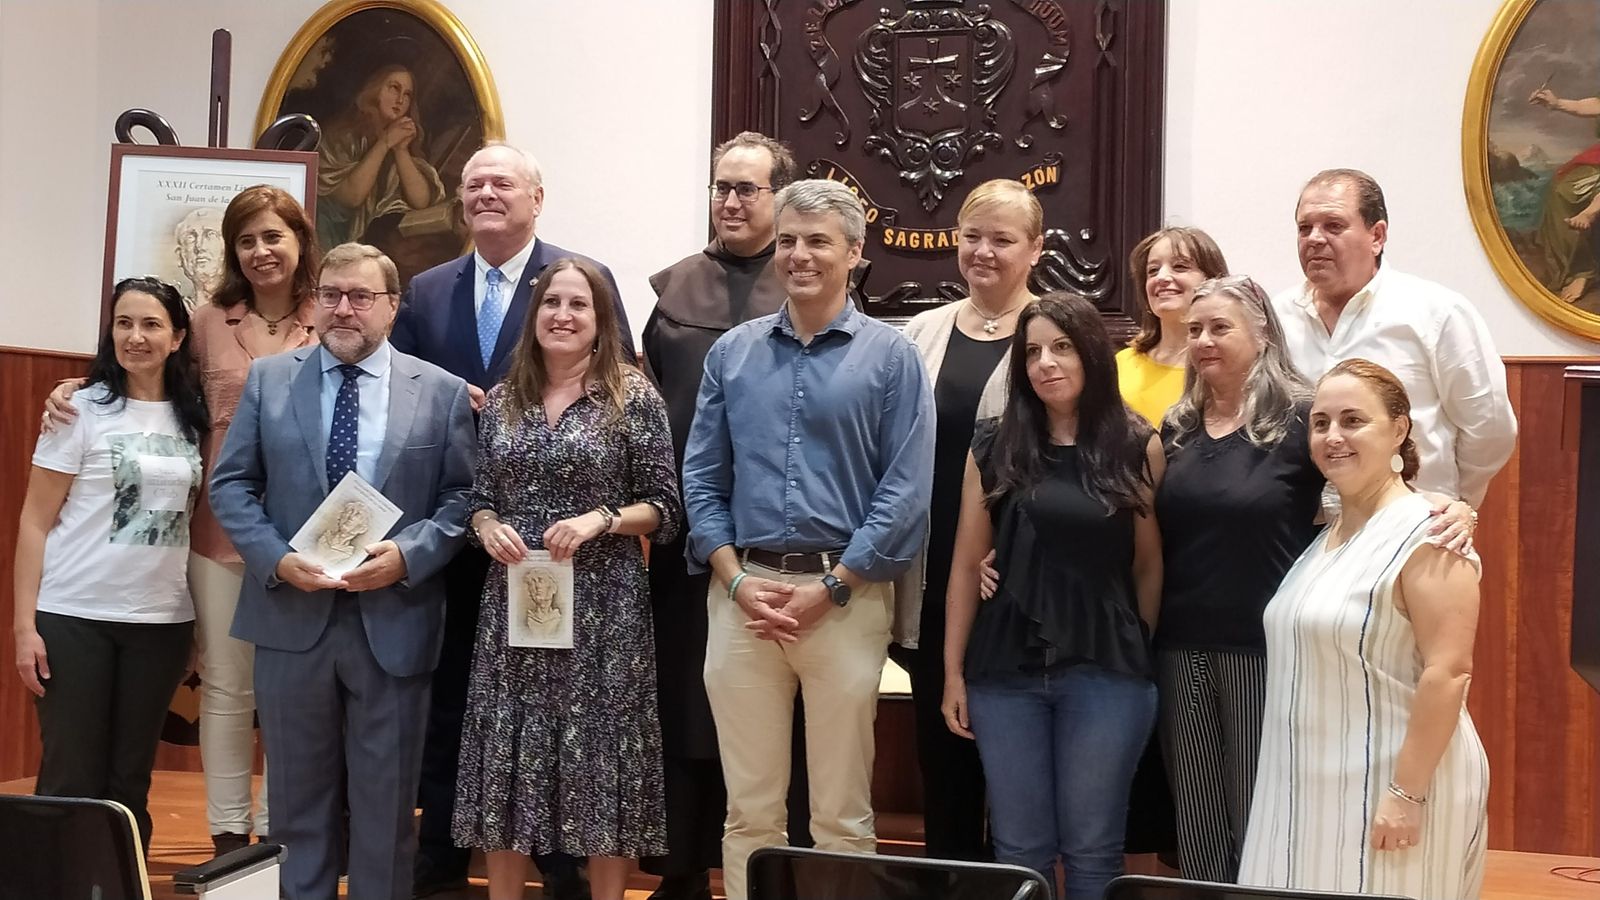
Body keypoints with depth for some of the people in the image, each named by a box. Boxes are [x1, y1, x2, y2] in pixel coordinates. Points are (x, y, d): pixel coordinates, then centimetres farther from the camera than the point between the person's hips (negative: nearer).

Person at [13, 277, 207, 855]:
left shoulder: (192, 418, 7)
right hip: (74, 618, -3)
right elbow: (36, 522, -3)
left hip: (162, 620, 3)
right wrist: (24, 623, -10)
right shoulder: (82, 410, -3)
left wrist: (202, 621, 6)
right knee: (71, 777, 0)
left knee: (130, 779, 9)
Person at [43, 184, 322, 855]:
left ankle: (278, 830, 22)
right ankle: (228, 834, 20)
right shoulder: (208, 324, 3)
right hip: (221, 530, 1)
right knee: (225, 689, 8)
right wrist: (78, 391, -3)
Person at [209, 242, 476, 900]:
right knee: (299, 797, 13)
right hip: (292, 616, 1)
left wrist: (408, 555, -16)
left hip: (393, 621, -1)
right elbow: (231, 483, 4)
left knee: (385, 802, 9)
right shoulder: (268, 379, 6)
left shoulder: (442, 392, 2)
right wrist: (276, 558, -11)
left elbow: (462, 495, 0)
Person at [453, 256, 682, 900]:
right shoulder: (503, 399, 8)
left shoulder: (633, 396, -3)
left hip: (602, 606, -3)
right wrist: (486, 525, -9)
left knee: (599, 755, 3)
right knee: (507, 756, 7)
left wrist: (600, 520, -18)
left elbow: (665, 507, -3)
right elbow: (479, 498, 13)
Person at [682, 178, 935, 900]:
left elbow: (905, 492, -5)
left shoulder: (890, 357, 1)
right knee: (749, 809, 9)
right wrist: (738, 580, -5)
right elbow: (701, 478, 8)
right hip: (741, 591, 3)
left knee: (842, 813, 7)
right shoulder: (732, 352, 10)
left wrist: (829, 588, -11)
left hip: (846, 595, -2)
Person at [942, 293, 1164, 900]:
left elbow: (1149, 564, 4)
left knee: (1091, 850, 7)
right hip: (1005, 671, 2)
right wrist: (953, 671, 5)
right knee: (1018, 850, 9)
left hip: (1106, 673, -1)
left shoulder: (1136, 447, 0)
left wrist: (1137, 653, 4)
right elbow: (968, 564, 6)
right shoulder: (994, 448, 4)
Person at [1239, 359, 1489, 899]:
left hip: (1387, 784, -8)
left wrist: (1407, 792, -22)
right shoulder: (1325, 535, 12)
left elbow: (1448, 673, -20)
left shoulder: (1425, 536, -14)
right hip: (1315, 785, 8)